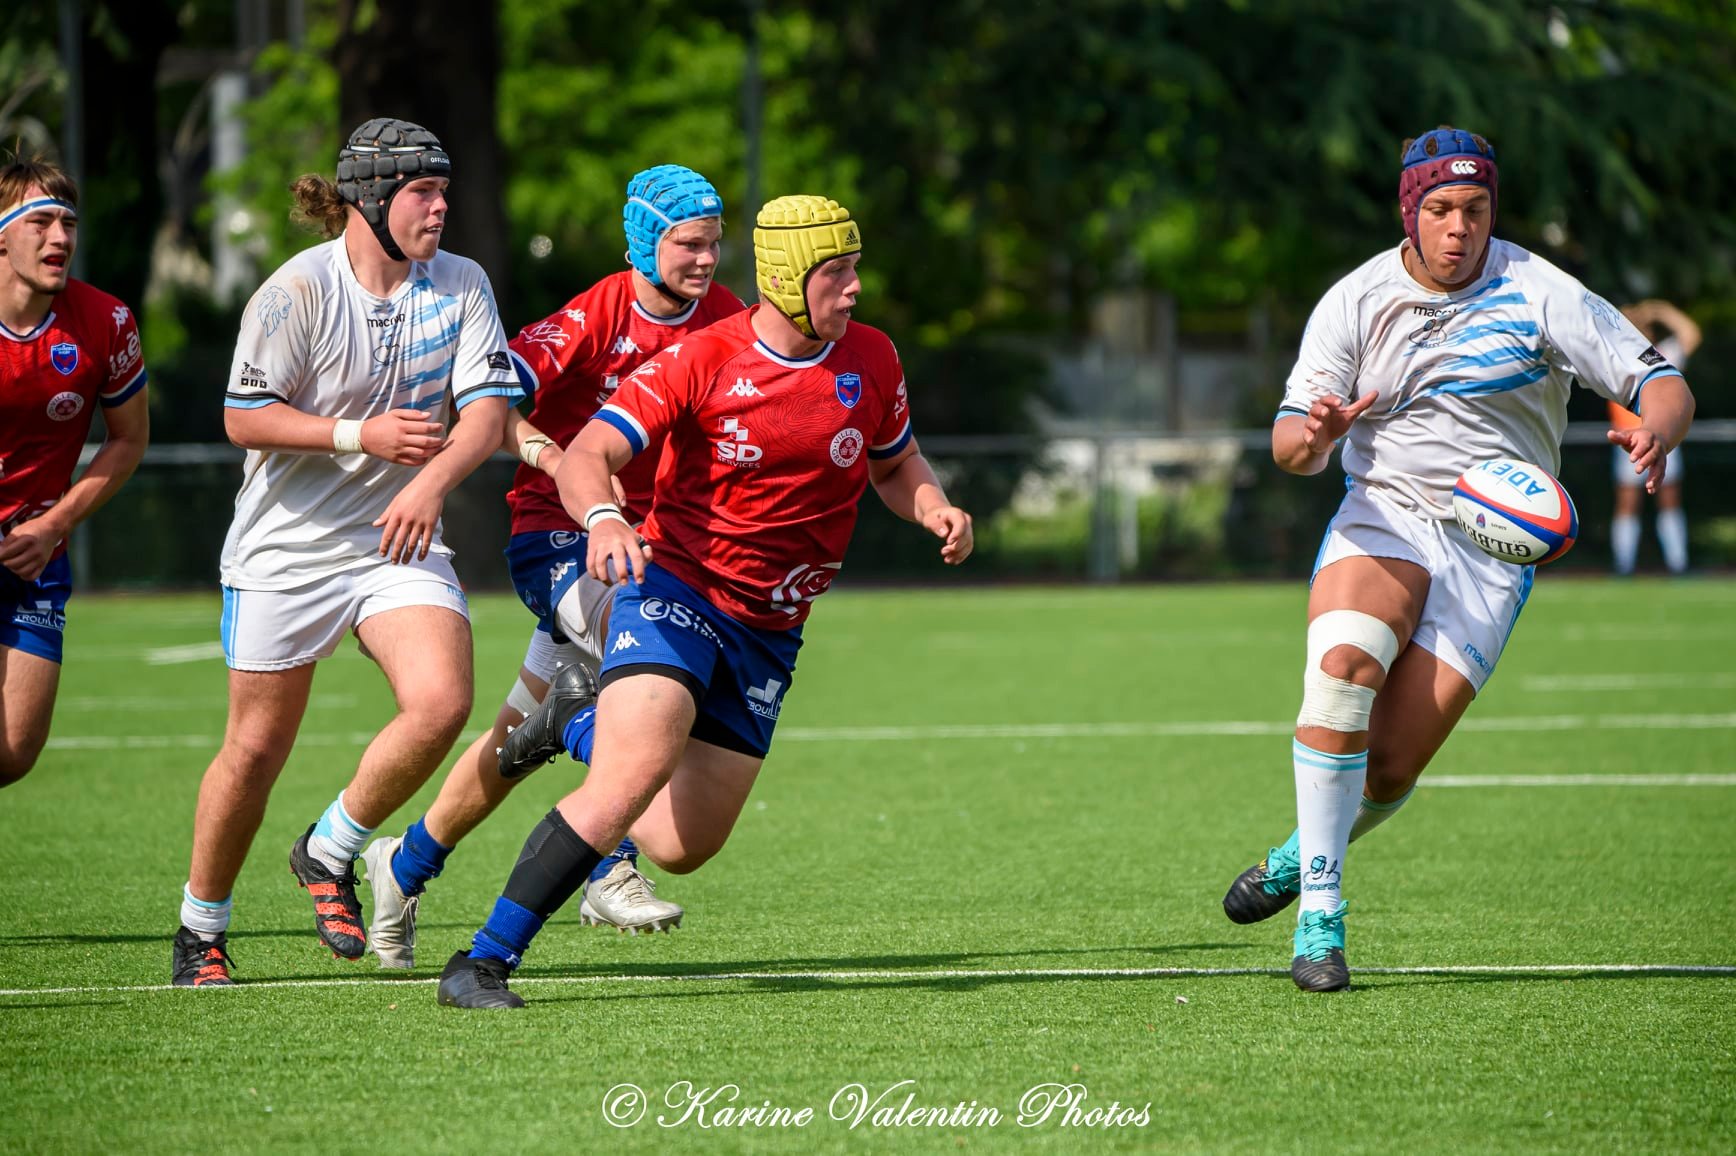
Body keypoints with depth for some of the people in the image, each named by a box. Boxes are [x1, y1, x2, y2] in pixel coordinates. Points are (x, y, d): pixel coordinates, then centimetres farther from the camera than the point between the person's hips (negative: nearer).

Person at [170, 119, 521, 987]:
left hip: (399, 541, 3)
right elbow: (244, 418, -11)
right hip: (285, 548, -3)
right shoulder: (300, 289, -13)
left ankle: (329, 854, 5)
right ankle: (200, 930, 22)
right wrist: (361, 436, -21)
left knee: (441, 702, -20)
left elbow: (488, 409, -8)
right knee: (256, 750, 2)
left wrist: (432, 480, -26)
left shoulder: (461, 286, 0)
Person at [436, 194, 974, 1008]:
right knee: (638, 773, -28)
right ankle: (483, 962, -21)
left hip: (769, 632, 5)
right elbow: (587, 457, -18)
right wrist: (603, 519, -41)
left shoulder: (869, 360, 2)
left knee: (681, 845, 5)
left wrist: (938, 512, -3)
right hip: (676, 589, -5)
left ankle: (583, 717, 34)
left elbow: (895, 464, 19)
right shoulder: (702, 361, -13)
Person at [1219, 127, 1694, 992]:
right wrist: (1312, 435, -29)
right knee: (1343, 662, -32)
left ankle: (1304, 853, 26)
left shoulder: (1539, 296, -7)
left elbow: (1663, 385, -8)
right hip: (1382, 519, 1)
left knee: (1391, 766, -11)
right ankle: (1318, 915, -25)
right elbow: (1289, 443, -3)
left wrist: (1655, 430, -33)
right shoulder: (1355, 302, 0)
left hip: (1493, 543, -1)